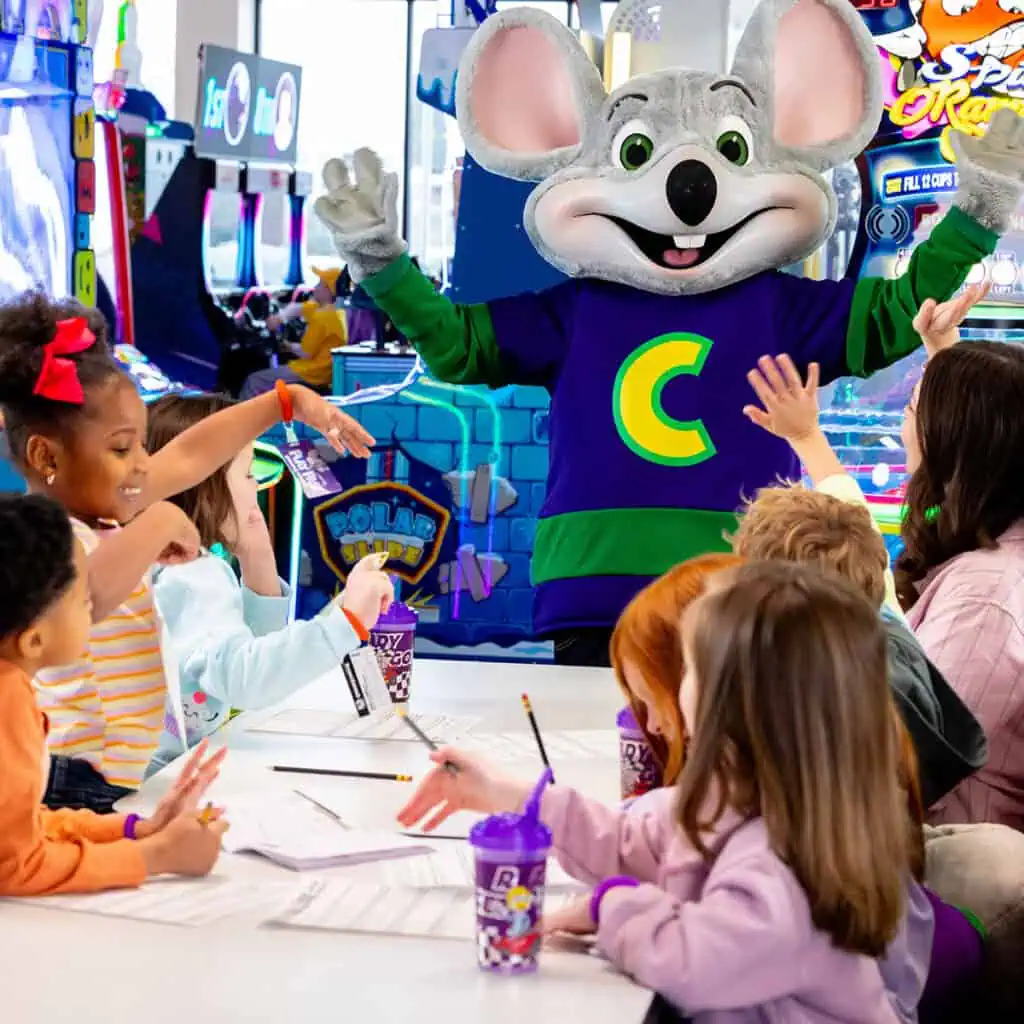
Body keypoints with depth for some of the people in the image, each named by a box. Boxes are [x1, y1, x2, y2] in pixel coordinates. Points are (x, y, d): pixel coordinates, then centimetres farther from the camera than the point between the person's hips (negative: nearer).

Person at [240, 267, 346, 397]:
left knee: (254, 382, -5)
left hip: (310, 375, -10)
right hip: (325, 373, 10)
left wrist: (289, 346, 1)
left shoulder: (322, 317, -21)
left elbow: (305, 353, -19)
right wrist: (280, 318, 0)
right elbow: (297, 308, 17)